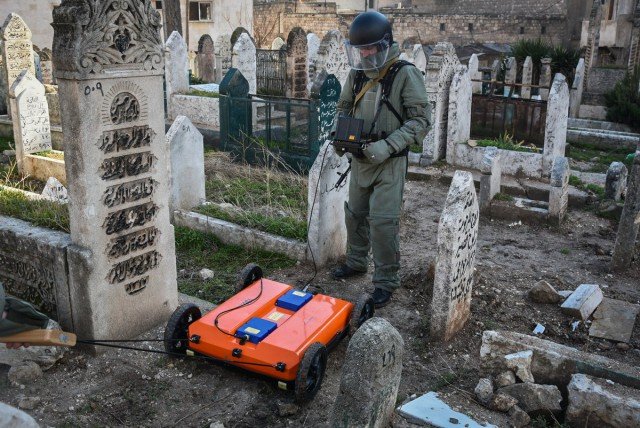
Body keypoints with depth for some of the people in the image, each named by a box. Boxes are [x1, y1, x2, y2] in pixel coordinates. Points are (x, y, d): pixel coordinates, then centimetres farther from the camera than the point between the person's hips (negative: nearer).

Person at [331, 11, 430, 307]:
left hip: (390, 163, -6)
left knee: (383, 221, -8)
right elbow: (344, 107, 18)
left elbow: (420, 121, -16)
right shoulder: (356, 74, 3)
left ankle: (386, 281, 7)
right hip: (359, 159, 6)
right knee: (355, 214, 17)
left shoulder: (406, 75, -14)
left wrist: (387, 146, -24)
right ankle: (356, 262, 38)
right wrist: (339, 134, -2)